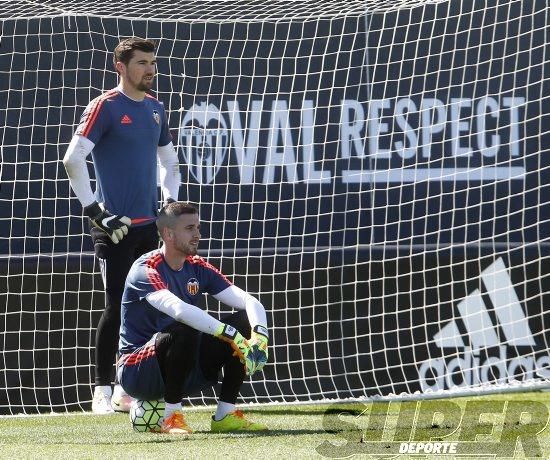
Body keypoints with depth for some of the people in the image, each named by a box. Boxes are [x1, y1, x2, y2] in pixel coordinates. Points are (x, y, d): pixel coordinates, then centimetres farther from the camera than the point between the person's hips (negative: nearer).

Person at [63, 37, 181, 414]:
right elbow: (73, 160, -16)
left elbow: (169, 159, 28)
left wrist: (171, 200, 14)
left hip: (149, 226, 7)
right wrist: (95, 210, -16)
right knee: (117, 308, -9)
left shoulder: (155, 109, 14)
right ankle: (103, 392, -3)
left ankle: (126, 389, 16)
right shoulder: (105, 107, -8)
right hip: (115, 227, -7)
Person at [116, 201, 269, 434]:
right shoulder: (146, 269, -18)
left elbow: (250, 302, -5)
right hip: (136, 371, -7)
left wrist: (259, 336, -27)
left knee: (245, 321, -7)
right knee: (185, 331, -36)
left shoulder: (197, 267, 4)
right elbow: (179, 309, -37)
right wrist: (232, 336, -42)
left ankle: (226, 414, -7)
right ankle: (171, 416, -20)